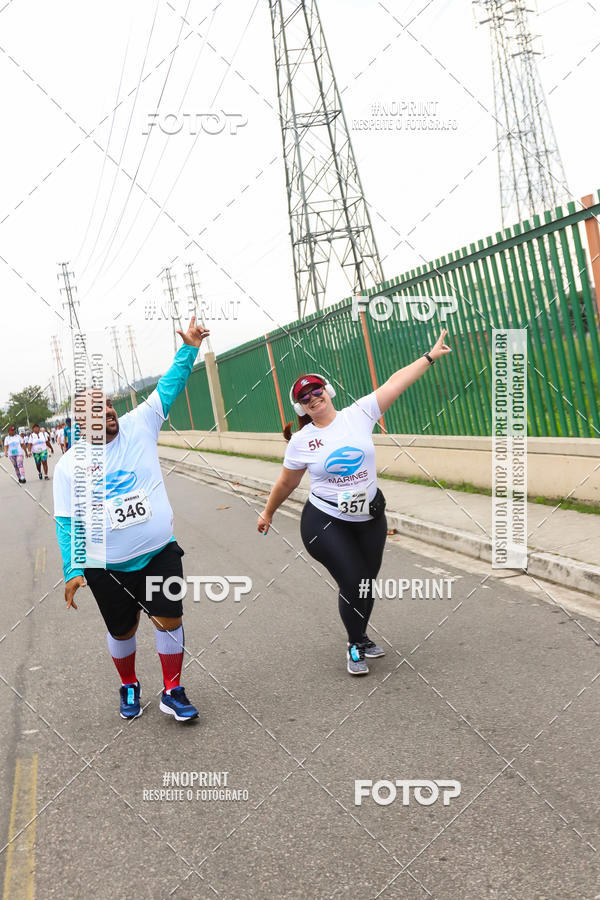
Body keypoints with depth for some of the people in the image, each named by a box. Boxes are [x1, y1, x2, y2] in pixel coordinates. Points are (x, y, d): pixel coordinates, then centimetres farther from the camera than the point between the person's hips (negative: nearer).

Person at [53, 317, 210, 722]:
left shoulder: (138, 426, -3)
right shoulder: (69, 465, -6)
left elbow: (169, 388, -3)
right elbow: (67, 522, -4)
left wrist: (189, 350, -11)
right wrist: (73, 570, -9)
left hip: (160, 553, 1)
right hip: (107, 567, -1)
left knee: (170, 620, 1)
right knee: (122, 631, 14)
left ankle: (173, 692, 20)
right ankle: (130, 687, 40)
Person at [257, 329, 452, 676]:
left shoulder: (359, 414, -6)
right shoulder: (301, 441, -7)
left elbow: (395, 383, -6)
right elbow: (287, 483, 6)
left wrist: (430, 356, -5)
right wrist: (268, 512, 16)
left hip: (370, 519, 3)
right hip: (326, 523, -2)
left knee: (368, 582, 12)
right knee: (352, 583, -6)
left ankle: (361, 638, 39)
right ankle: (356, 646, 20)